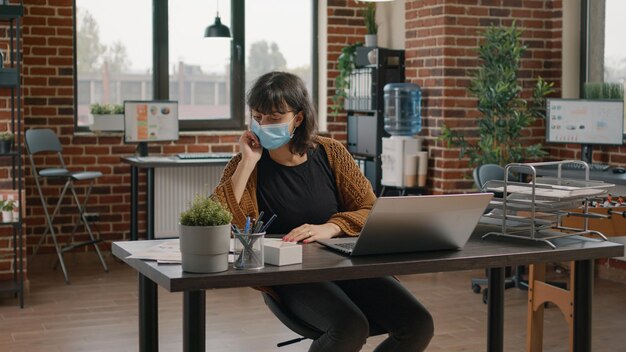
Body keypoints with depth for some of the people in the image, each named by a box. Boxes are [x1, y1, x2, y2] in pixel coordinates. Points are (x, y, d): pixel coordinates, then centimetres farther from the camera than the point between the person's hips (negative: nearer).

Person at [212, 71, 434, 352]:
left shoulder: (331, 154, 7)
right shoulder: (245, 165, 3)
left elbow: (372, 211, 6)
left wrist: (330, 228, -14)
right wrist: (248, 162, -13)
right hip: (291, 276, -4)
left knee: (419, 325, -16)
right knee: (351, 328, -33)